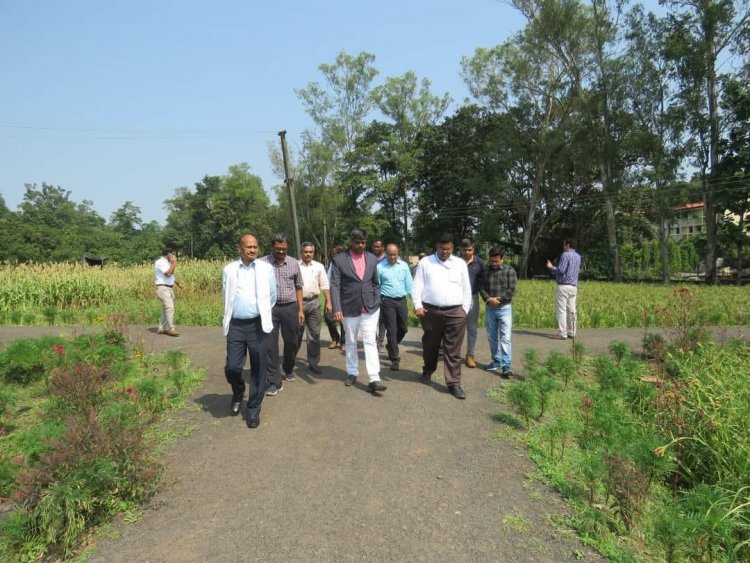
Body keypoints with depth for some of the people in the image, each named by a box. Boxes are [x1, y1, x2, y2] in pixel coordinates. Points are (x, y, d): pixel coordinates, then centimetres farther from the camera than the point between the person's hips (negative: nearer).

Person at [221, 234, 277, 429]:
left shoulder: (266, 269, 2)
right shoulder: (229, 270, 4)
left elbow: (272, 296, 10)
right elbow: (225, 296, 16)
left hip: (258, 325, 0)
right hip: (236, 325, 1)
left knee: (258, 369, 3)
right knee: (232, 367, -1)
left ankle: (254, 409, 18)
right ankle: (238, 394, 31)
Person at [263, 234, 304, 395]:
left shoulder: (294, 263, 6)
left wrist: (301, 310, 8)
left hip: (290, 307, 3)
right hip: (269, 308, -2)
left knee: (291, 342, 13)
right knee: (270, 344, -1)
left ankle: (288, 369, 39)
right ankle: (274, 381, 7)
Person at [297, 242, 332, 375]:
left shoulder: (319, 266, 6)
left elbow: (324, 286, 7)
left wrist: (329, 302, 0)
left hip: (314, 302, 2)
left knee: (314, 334, 5)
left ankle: (313, 363, 15)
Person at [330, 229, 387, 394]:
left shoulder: (372, 259, 6)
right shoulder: (339, 260, -4)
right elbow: (335, 286, -8)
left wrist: (377, 303, 5)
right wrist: (337, 309, -16)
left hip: (370, 308, 1)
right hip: (349, 309, -1)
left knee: (370, 341, -4)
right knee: (351, 342, 13)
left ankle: (374, 379, -6)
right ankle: (352, 373, 29)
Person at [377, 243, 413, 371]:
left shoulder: (404, 266, 5)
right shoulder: (380, 267, -4)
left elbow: (409, 284, 7)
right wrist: (377, 303, -3)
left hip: (402, 300, 4)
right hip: (387, 301, -4)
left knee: (403, 328, 13)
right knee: (392, 330, -2)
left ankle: (391, 346, 40)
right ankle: (394, 359, 6)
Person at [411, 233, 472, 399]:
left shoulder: (460, 264, 9)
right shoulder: (425, 262, 6)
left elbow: (466, 288, 11)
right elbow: (417, 286, 2)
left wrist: (465, 310, 7)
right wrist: (417, 305, -9)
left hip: (455, 312, 0)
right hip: (431, 311, 0)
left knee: (453, 350, 0)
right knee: (430, 345, 15)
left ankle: (453, 383, 6)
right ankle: (428, 371, 39)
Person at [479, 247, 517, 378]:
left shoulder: (509, 270, -3)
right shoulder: (486, 271, 7)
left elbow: (512, 290, -8)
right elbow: (481, 288, 3)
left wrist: (498, 299, -14)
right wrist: (488, 299, -14)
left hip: (504, 308, -4)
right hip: (489, 309, 4)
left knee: (505, 338, -8)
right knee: (492, 337, 11)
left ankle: (506, 366, -8)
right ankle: (496, 361, 24)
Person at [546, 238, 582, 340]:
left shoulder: (565, 255, -11)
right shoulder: (578, 256, 15)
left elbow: (561, 270, -17)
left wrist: (551, 267, 0)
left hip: (564, 286, -8)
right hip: (573, 286, 8)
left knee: (562, 310, -6)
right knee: (571, 310, 9)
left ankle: (562, 334, -7)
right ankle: (571, 332, 12)